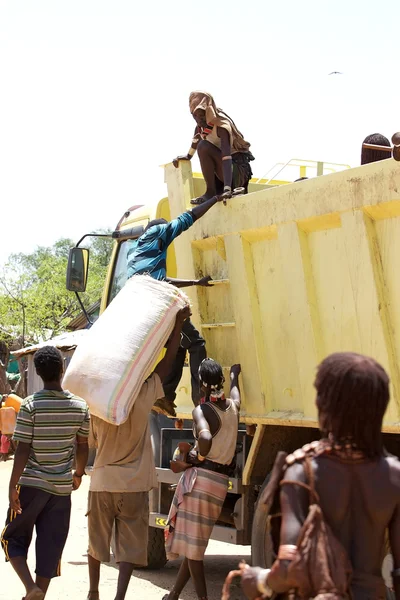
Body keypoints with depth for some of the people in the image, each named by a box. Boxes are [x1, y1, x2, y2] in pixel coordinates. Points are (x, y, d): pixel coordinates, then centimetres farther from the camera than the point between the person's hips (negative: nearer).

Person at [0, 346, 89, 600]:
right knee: (50, 546, 11)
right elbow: (83, 446, 7)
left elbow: (23, 450, -14)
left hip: (30, 484, -3)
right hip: (61, 486, 3)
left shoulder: (31, 406, -12)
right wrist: (79, 473, 23)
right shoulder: (80, 406, -2)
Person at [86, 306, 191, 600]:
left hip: (102, 483, 3)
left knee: (96, 542, 18)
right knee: (130, 547, 2)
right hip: (134, 486, -3)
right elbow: (167, 362, -8)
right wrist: (179, 323, -3)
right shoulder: (141, 399, -13)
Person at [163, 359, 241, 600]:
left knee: (192, 544, 2)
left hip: (199, 478, -7)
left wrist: (199, 456, -13)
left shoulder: (201, 410, -12)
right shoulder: (233, 406, 8)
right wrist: (235, 373, 52)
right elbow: (234, 388, 33)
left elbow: (205, 438, -33)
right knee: (196, 542, 16)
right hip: (222, 482, 7)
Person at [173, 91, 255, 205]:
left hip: (238, 171, -9)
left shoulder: (221, 126, -23)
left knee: (204, 146, -26)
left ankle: (210, 193, -20)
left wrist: (227, 188, -44)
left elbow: (226, 157, -34)